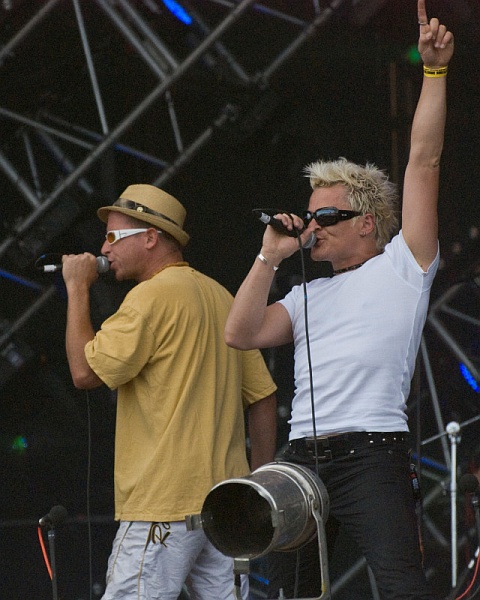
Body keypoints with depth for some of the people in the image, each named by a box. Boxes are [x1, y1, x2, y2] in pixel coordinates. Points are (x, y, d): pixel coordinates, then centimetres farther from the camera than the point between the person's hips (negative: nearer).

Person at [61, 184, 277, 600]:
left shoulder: (153, 295, -9)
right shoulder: (220, 296, 16)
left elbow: (86, 372, -12)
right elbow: (263, 394, 17)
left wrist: (78, 288, -2)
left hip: (166, 500, -9)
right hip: (224, 498, 9)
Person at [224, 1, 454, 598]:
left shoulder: (402, 266, 8)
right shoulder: (309, 295, 24)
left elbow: (424, 162, 0)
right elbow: (241, 334, 12)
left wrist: (434, 71, -6)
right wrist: (270, 257, 9)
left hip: (371, 455, -7)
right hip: (302, 459, 7)